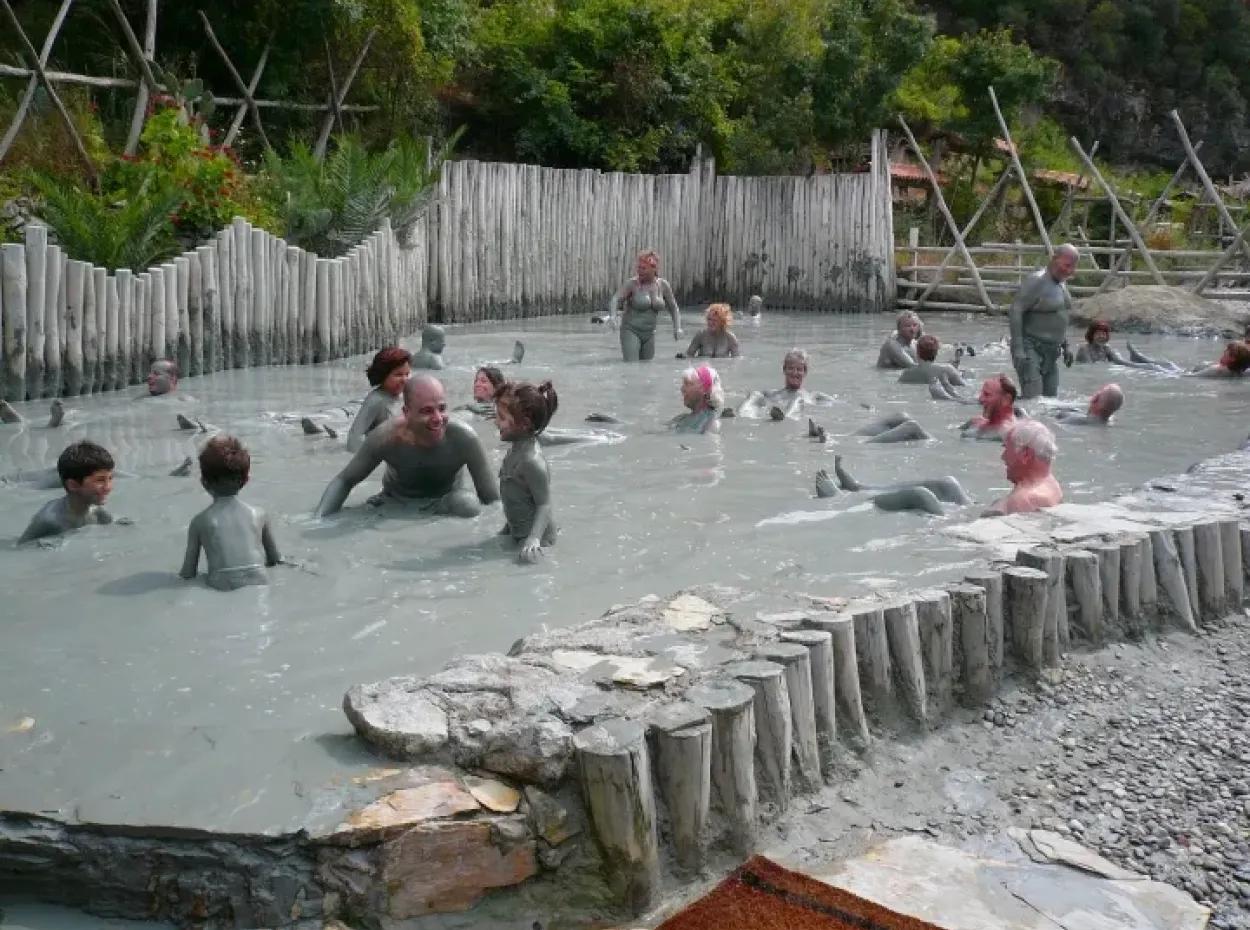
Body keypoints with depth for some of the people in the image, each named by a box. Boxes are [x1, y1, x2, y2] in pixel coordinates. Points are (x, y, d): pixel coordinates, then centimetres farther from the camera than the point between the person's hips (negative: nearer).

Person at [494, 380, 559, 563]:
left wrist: (534, 539, -34)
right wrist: (505, 531, 21)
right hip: (517, 534, 10)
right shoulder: (516, 449, 4)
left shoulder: (531, 461, -26)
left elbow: (544, 504, -23)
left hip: (536, 537, -10)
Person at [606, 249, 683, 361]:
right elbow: (615, 300, -22)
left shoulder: (663, 285, 0)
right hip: (630, 331, -4)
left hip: (649, 334, 4)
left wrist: (677, 327, -4)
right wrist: (612, 316, -42)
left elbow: (673, 307, 11)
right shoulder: (632, 283, -11)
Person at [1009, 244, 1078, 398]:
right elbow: (1014, 311, -20)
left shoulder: (1060, 283, 12)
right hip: (1030, 349, -9)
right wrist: (1018, 349, -25)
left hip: (1050, 353, 9)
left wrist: (1065, 345, 21)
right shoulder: (1036, 281, -15)